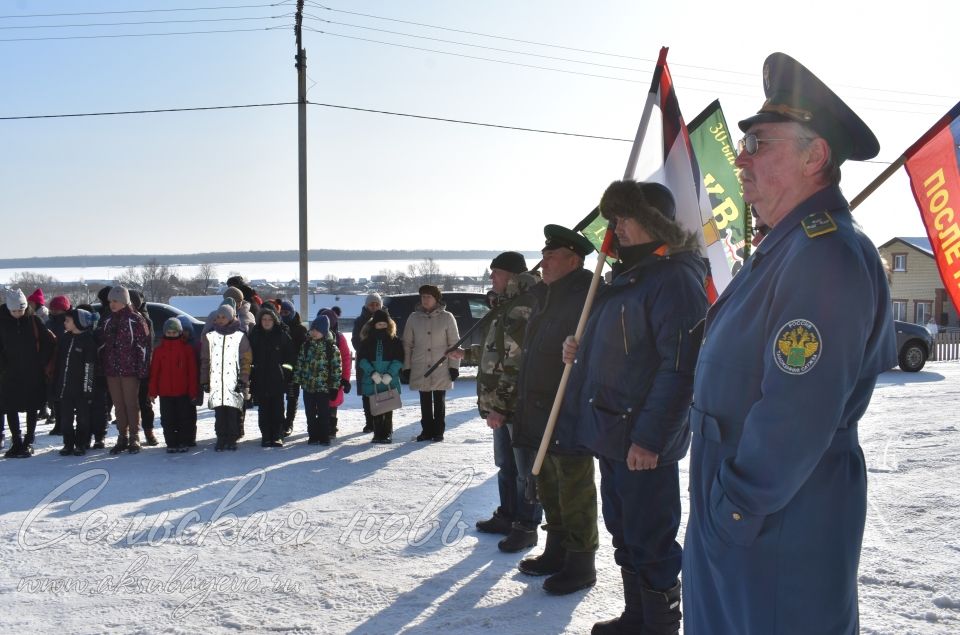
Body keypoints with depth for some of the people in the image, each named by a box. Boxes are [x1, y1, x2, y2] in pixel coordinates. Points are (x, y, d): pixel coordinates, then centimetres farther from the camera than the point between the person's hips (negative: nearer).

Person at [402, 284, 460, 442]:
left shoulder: (447, 317, -2)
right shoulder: (414, 318, 4)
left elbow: (454, 344, -1)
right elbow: (407, 344, 6)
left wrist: (454, 366, -5)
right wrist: (406, 367, 2)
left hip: (441, 369, -2)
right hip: (420, 369, 2)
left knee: (439, 401, 7)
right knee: (425, 402, 9)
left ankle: (438, 431, 16)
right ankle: (427, 430, 19)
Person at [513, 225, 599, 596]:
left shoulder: (587, 300, -13)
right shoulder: (547, 302, 17)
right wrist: (523, 408, 20)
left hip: (571, 418, -10)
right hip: (539, 417, 10)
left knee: (574, 495, 1)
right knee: (549, 491, 18)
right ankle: (556, 551, 31)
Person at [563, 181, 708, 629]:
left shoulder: (675, 278, -15)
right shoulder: (628, 276, 15)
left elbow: (679, 365, -22)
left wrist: (650, 438, -23)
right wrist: (581, 351, 9)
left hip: (643, 443, -10)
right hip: (612, 435, 10)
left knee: (649, 542, 2)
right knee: (624, 536, 19)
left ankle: (660, 623, 17)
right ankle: (635, 616, 34)